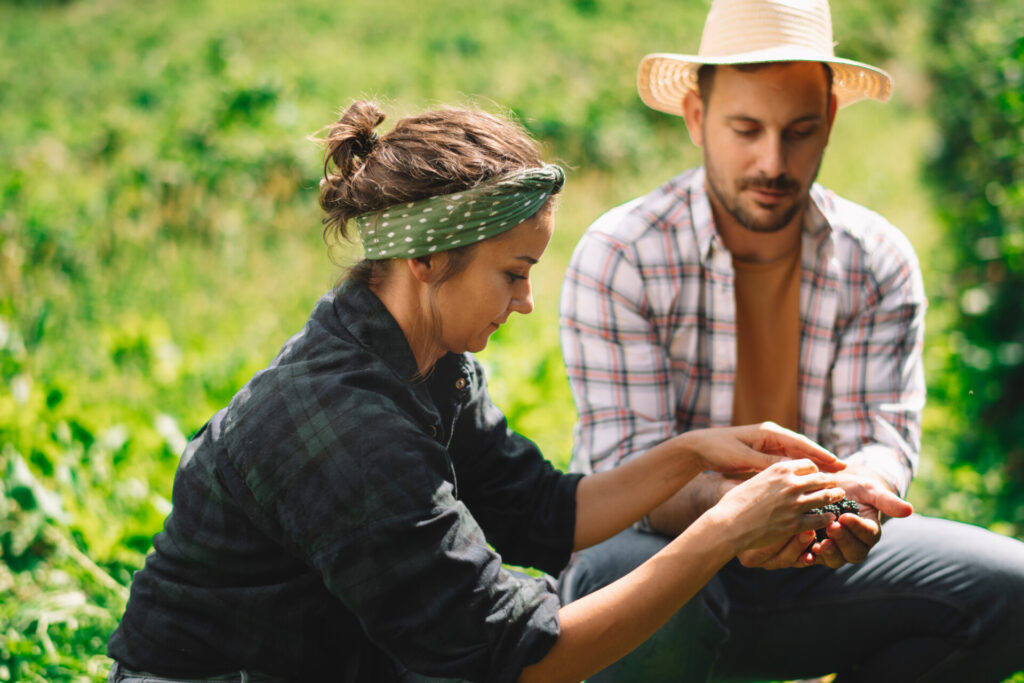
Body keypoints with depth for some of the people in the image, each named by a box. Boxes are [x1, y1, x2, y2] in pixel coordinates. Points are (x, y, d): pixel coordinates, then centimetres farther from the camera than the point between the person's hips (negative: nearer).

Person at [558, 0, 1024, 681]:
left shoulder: (880, 262, -2)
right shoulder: (617, 257, -14)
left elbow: (881, 435, -9)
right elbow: (628, 463, -19)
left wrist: (858, 487, -35)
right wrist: (723, 506, -42)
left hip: (807, 565, 4)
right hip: (656, 546, -3)